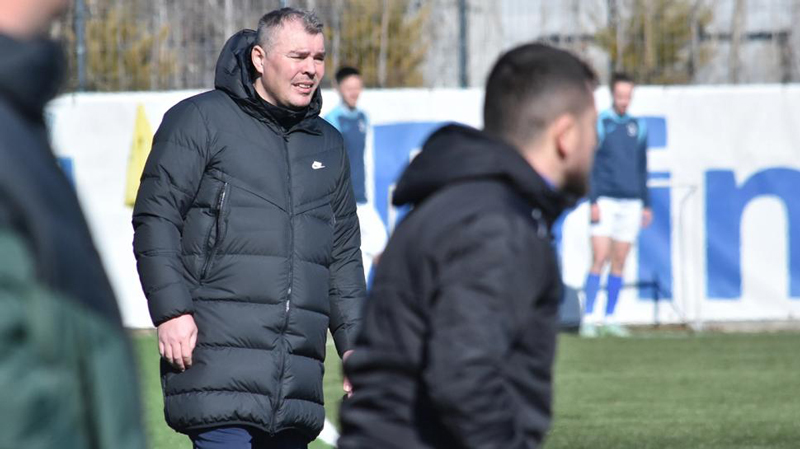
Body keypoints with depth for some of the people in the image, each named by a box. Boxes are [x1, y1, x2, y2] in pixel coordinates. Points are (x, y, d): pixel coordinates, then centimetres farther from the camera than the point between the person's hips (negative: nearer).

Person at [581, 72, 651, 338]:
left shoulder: (638, 128, 12)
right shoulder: (599, 124, -1)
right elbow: (588, 166, -3)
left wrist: (646, 204, 15)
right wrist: (593, 201, -11)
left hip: (631, 204, 4)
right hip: (605, 202, -4)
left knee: (619, 263, 4)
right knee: (600, 259, -11)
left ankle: (610, 318, 10)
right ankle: (589, 318, -9)